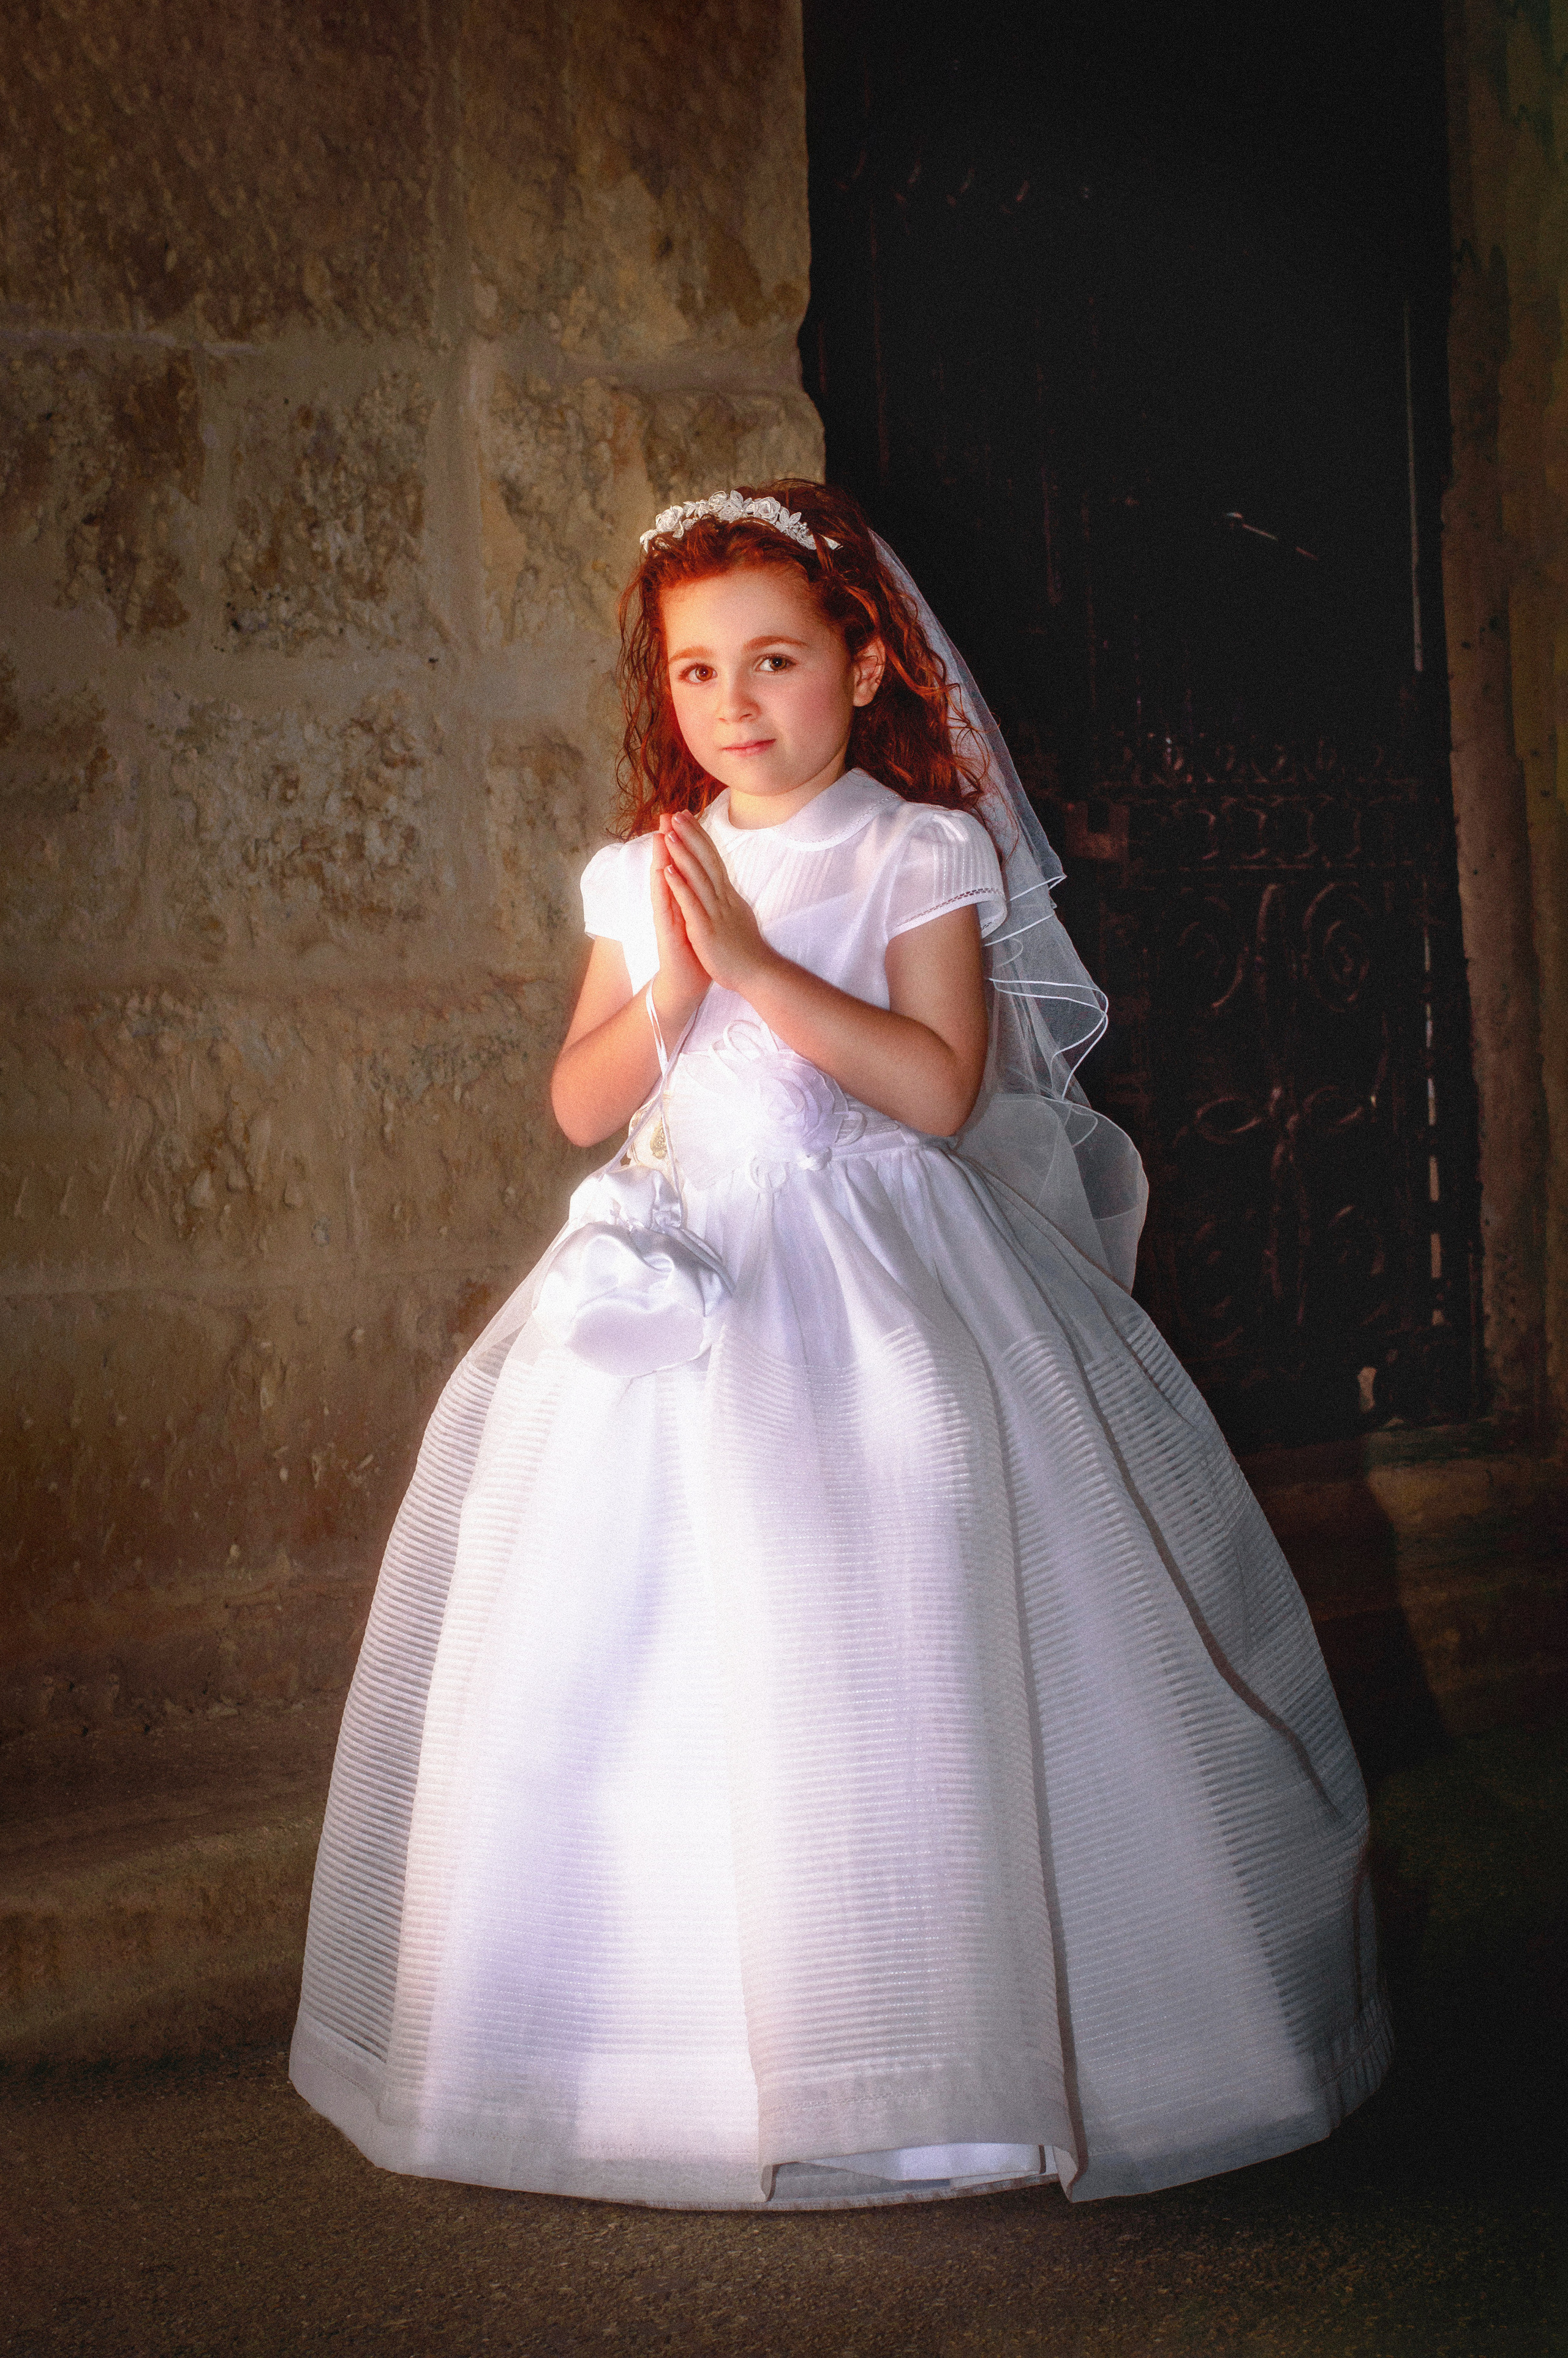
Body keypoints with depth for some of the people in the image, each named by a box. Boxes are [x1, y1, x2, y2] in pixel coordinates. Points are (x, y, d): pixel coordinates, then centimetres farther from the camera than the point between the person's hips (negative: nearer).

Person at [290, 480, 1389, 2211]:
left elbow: (942, 1087, -12)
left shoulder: (919, 854, -1)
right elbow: (581, 1105, 7)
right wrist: (674, 983, -10)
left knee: (893, 1639, -13)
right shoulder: (640, 877, 10)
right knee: (641, 1654, -1)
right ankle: (679, 2033, 12)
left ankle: (958, 2043, 0)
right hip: (683, 1280, 4)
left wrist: (756, 963, -16)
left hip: (883, 1275, -4)